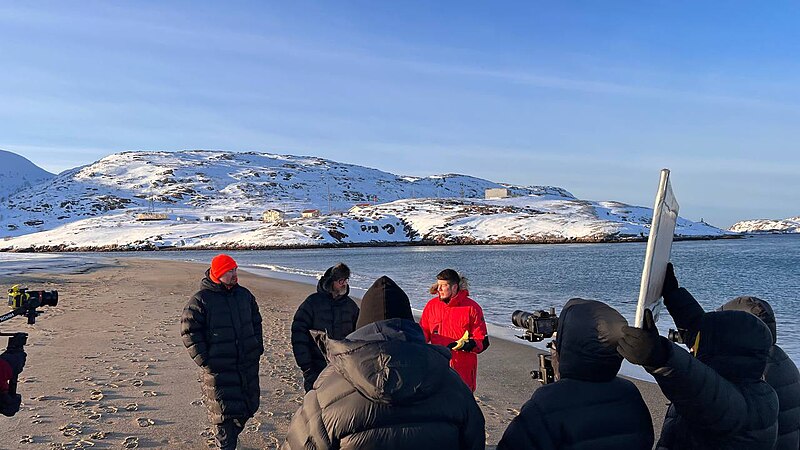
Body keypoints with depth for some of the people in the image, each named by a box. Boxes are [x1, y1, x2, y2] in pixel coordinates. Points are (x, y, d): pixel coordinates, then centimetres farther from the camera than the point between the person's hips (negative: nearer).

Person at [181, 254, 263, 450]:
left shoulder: (244, 295, 8)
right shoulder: (201, 299, -9)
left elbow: (256, 322, 19)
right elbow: (189, 331, -7)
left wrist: (258, 348, 11)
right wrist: (204, 360, -11)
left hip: (248, 364, 6)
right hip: (218, 368, -5)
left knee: (248, 406, 15)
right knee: (224, 411, 1)